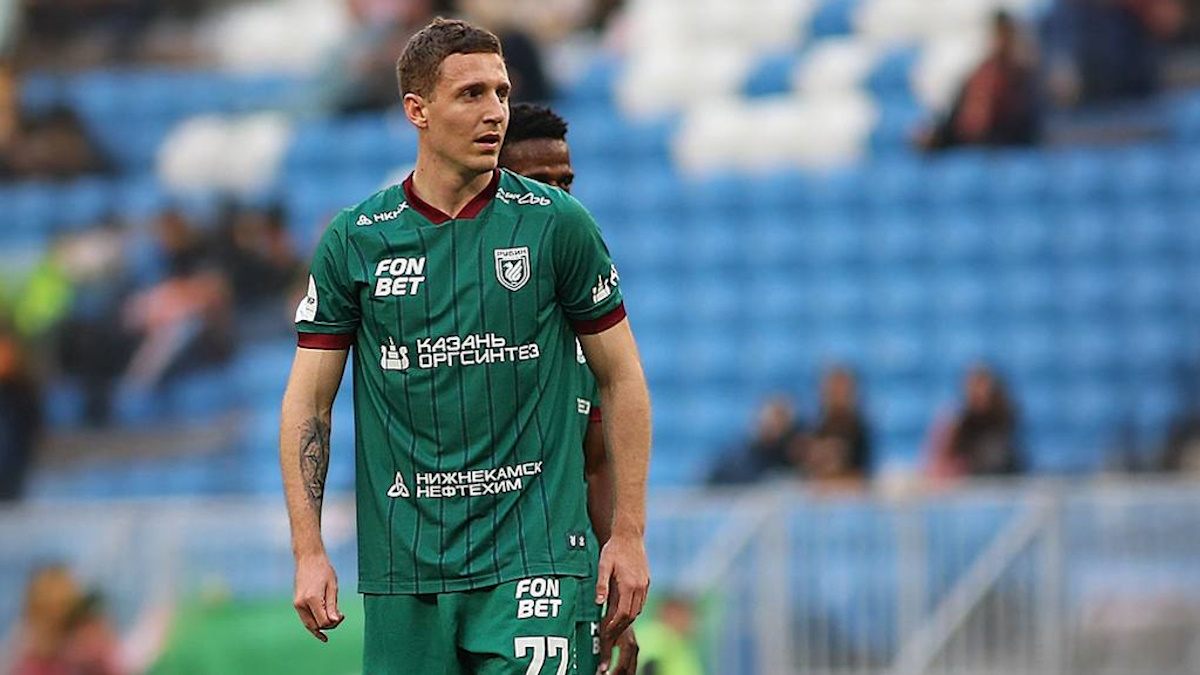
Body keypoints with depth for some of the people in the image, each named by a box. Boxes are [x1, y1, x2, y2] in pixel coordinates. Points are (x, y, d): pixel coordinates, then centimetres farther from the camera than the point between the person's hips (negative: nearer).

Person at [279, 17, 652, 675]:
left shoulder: (556, 224, 1)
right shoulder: (353, 240, 3)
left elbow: (621, 379, 7)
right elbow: (308, 401, 6)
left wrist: (628, 534, 2)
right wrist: (308, 551, -2)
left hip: (530, 553, -2)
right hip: (402, 566, 2)